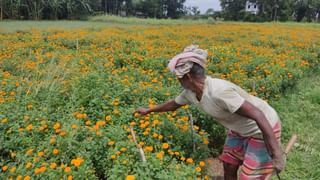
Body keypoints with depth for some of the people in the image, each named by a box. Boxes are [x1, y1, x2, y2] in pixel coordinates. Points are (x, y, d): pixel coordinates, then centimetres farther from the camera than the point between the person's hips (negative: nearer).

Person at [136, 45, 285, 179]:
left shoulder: (219, 92, -36)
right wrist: (148, 110, 25)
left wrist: (276, 153, -34)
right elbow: (173, 104, 12)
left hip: (263, 128, -7)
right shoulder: (190, 93, -9)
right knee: (228, 167, 15)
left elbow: (258, 115, -35)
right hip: (240, 129, 8)